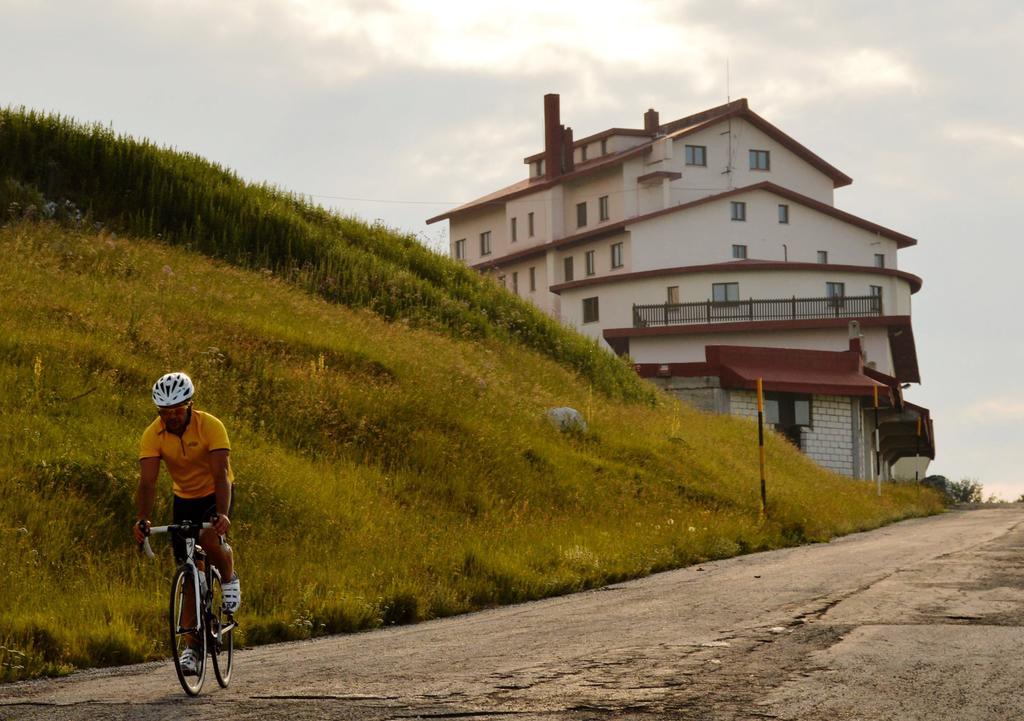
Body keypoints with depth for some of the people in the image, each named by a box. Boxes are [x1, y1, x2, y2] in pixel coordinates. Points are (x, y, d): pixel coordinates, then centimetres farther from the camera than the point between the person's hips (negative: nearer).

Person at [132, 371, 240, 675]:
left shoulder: (210, 427, -27)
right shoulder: (153, 435, -19)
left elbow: (221, 475, -35)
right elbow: (147, 482, -26)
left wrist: (223, 514, -50)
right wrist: (142, 519, -42)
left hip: (215, 494, -3)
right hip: (185, 498, 3)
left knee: (209, 539, -34)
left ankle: (229, 577, 0)